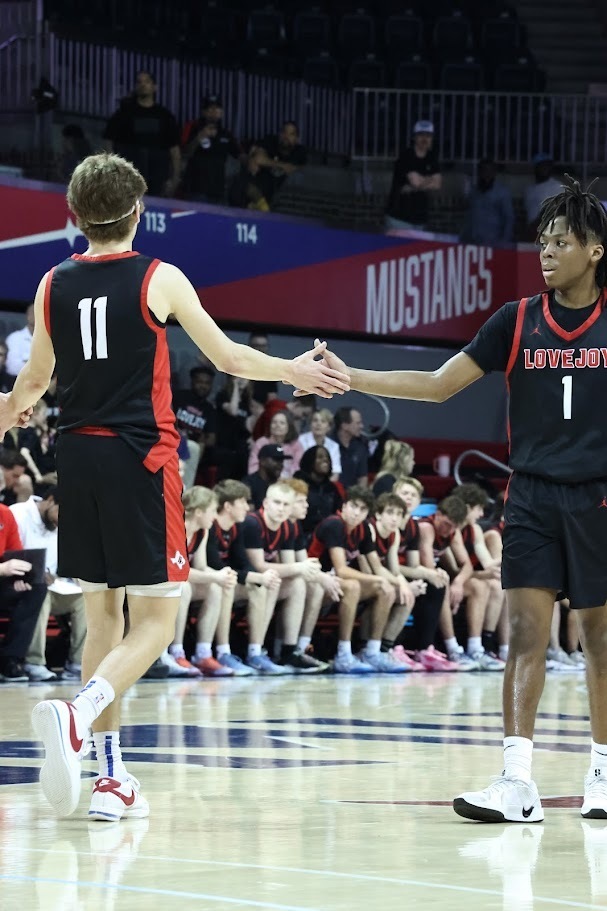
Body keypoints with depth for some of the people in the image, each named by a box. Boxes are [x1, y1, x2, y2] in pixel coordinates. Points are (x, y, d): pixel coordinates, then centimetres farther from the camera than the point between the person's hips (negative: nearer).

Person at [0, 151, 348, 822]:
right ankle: (78, 715, -27)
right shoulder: (159, 280, -5)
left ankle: (110, 778, 12)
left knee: (103, 616, 13)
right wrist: (294, 372, 23)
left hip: (78, 457, 5)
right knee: (155, 620, 0)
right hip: (140, 461, -5)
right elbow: (227, 356, 5)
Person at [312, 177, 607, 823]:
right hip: (532, 496, 1)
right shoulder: (518, 321, 3)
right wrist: (350, 377, -9)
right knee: (525, 631, -8)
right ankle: (517, 782, -14)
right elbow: (438, 384, 1)